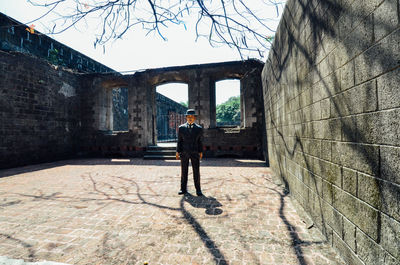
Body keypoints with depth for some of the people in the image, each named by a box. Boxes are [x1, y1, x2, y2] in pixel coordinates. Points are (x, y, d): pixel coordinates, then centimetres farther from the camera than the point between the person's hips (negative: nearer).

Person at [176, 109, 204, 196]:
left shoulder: (199, 128, 2)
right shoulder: (181, 128, 3)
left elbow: (200, 141, 5)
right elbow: (179, 141, 5)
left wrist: (201, 152, -1)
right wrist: (177, 152, 0)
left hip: (195, 153, 0)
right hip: (184, 153, 1)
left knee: (196, 171, 0)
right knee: (183, 171, 6)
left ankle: (198, 190, 11)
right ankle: (183, 189, 18)